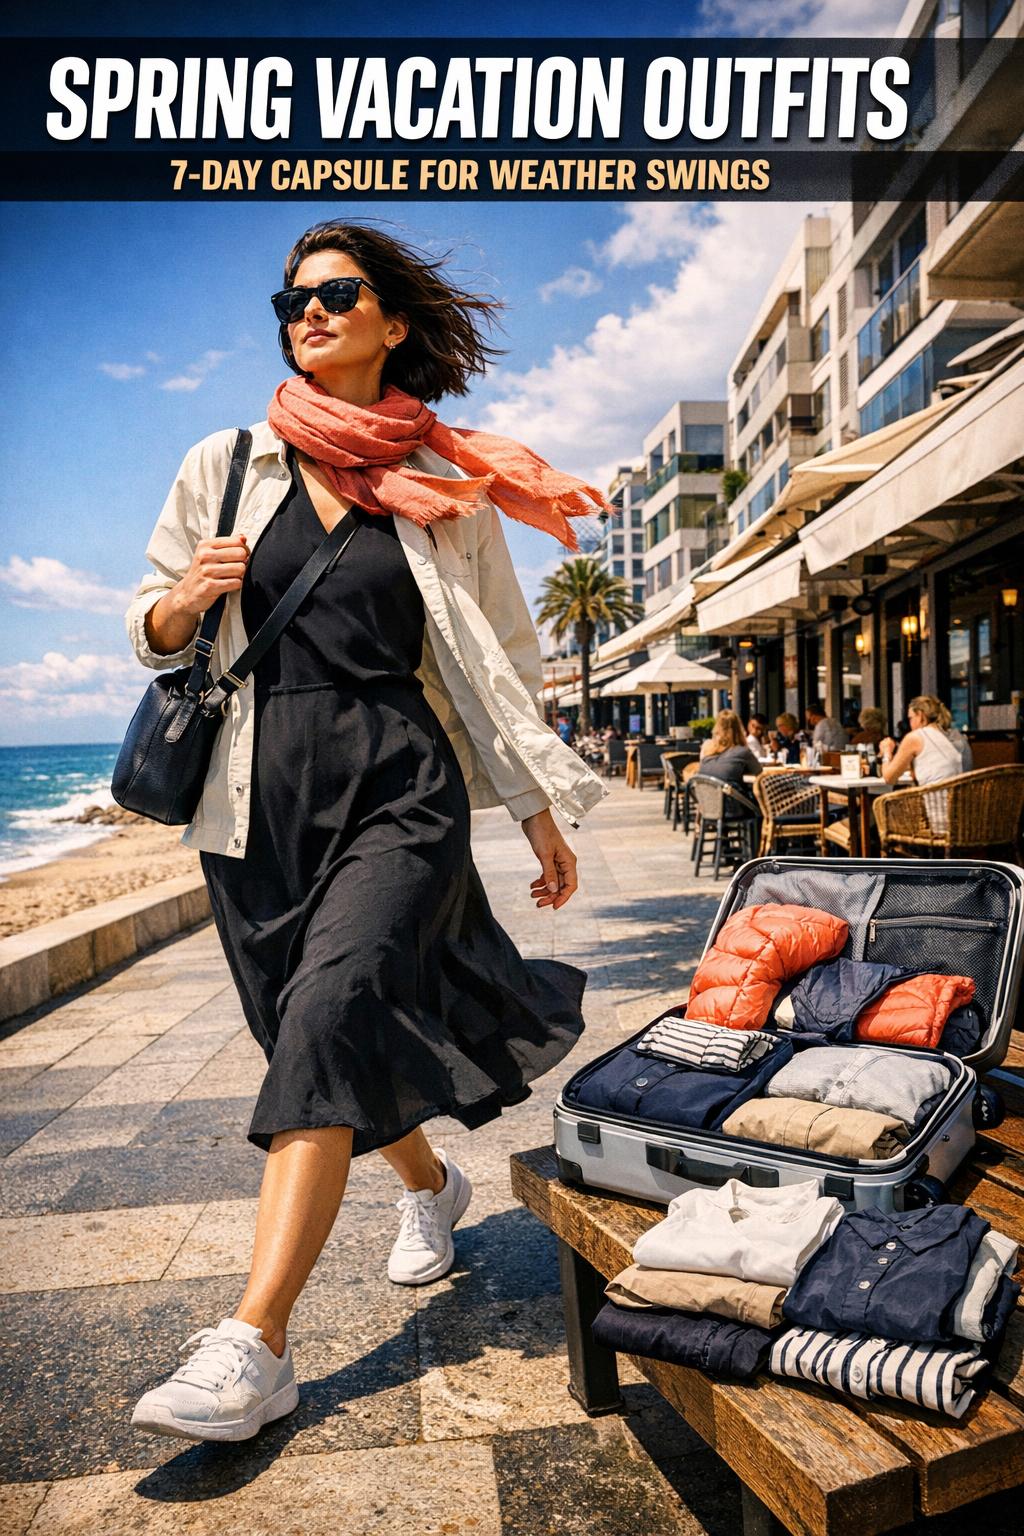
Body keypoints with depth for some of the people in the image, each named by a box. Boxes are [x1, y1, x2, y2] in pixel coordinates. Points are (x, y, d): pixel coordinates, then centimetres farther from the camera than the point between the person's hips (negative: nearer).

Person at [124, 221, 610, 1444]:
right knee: (318, 1034, 11)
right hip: (261, 791, 3)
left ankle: (254, 1344, -12)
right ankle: (429, 1182, 40)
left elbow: (493, 657, 9)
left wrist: (541, 811, 8)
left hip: (400, 787, -2)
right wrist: (187, 597, -10)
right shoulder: (225, 466, 10)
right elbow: (151, 632, 14)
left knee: (329, 1012, -21)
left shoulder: (446, 486, 7)